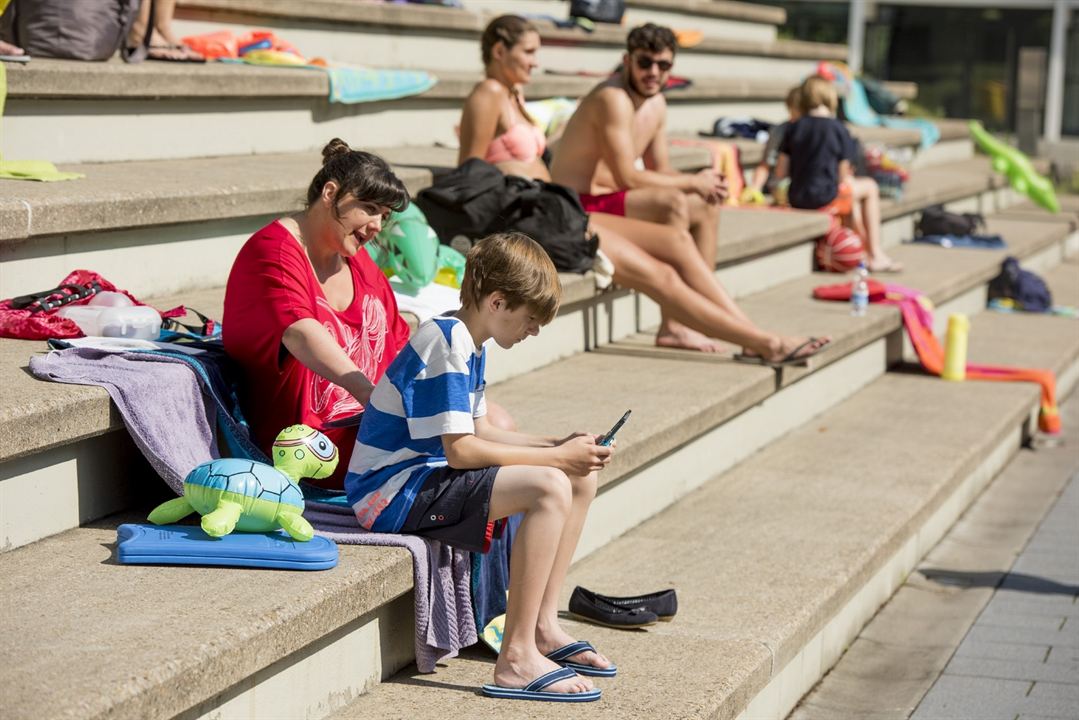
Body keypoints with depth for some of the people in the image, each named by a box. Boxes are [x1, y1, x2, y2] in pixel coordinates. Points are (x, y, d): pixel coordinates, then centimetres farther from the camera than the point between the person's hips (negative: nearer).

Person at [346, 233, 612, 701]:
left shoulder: (467, 343, 13)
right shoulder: (446, 343, -19)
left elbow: (479, 431, 17)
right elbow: (460, 450, -23)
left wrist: (560, 446, 5)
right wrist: (555, 457, -18)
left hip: (425, 476, 11)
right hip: (393, 492, -11)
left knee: (582, 480, 9)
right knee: (550, 488, -28)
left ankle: (543, 628, 13)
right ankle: (516, 660, -25)